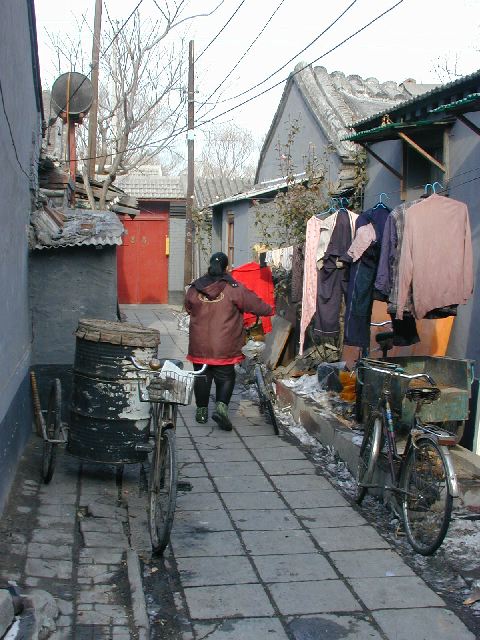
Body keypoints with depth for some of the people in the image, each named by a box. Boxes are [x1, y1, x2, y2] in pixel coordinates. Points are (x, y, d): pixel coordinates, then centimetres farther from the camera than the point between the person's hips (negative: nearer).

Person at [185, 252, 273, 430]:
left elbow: (188, 308, 18)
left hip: (199, 345, 3)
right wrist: (269, 310, 17)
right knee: (225, 377, 9)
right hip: (225, 347, -3)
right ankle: (221, 406, -10)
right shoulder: (234, 288, -10)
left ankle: (202, 410, 22)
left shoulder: (194, 289, 1)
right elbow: (254, 303, -2)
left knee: (202, 376, 16)